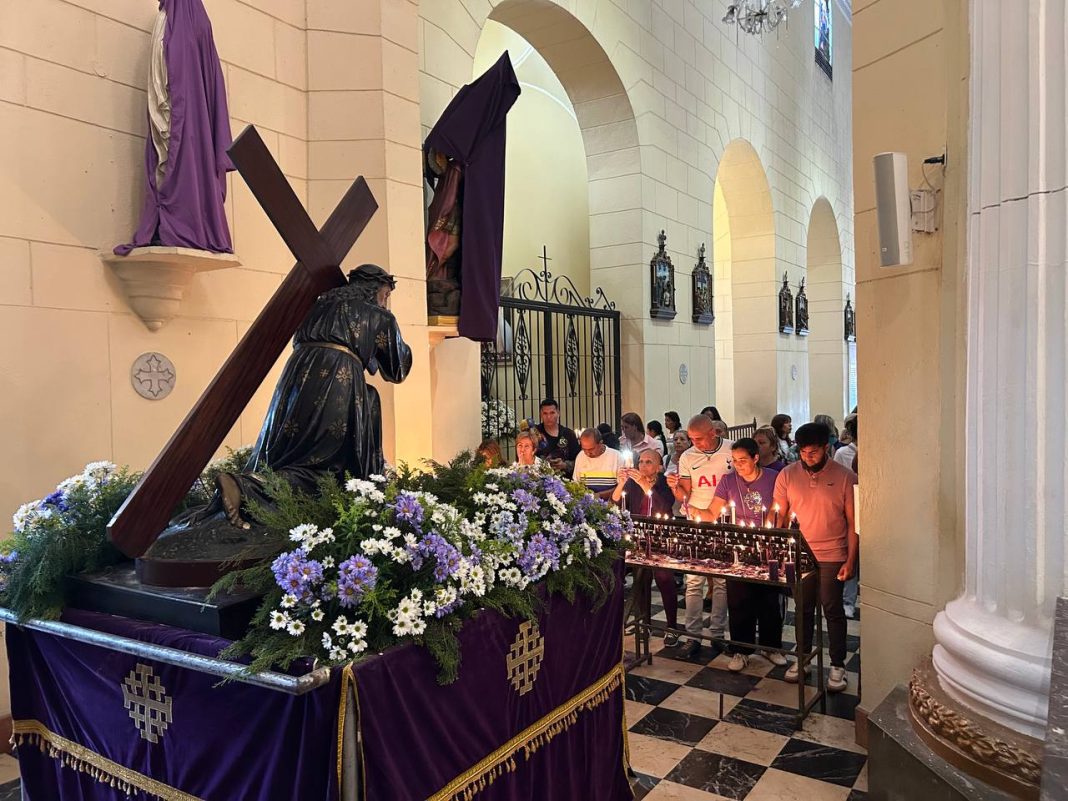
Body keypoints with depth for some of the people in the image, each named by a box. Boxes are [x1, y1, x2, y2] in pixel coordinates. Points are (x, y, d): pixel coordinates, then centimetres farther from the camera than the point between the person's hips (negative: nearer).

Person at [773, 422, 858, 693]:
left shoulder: (845, 477, -8)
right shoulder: (787, 475, -1)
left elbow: (852, 523, -5)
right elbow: (779, 517, 5)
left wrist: (850, 561, -8)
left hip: (832, 556, -2)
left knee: (833, 610, 6)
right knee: (803, 609, 14)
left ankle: (838, 665, 22)